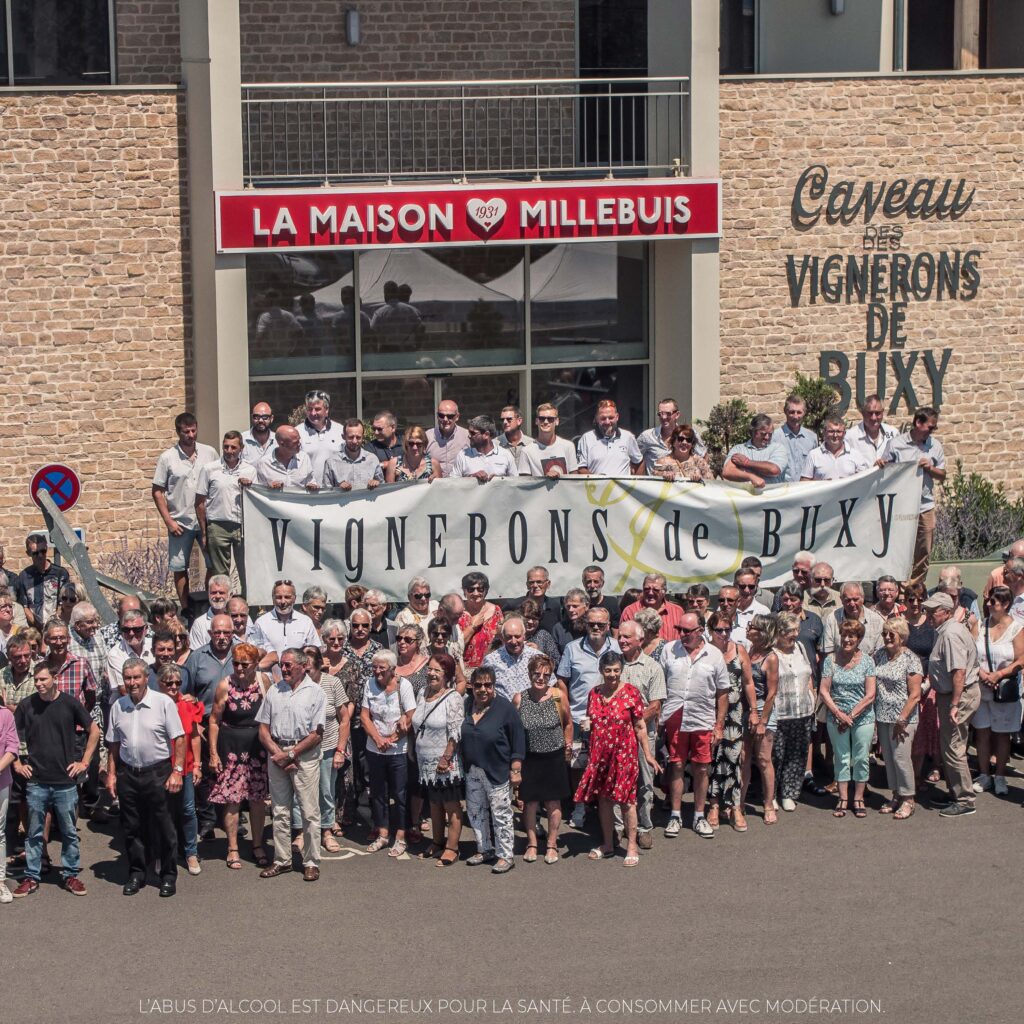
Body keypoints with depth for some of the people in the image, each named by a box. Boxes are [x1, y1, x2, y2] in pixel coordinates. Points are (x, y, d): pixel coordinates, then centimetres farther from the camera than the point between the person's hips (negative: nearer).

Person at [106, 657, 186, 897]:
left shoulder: (163, 702, -7)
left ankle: (169, 876, 11)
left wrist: (177, 771, -13)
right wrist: (111, 774, 9)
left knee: (163, 827, 1)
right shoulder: (118, 706, 6)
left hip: (158, 772, -4)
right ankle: (136, 874, 21)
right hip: (128, 773, 4)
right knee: (131, 828, 9)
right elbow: (113, 744, 14)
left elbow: (179, 739, -7)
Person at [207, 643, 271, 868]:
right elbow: (214, 720, -4)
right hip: (232, 747, -2)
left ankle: (258, 846, 23)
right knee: (232, 799, 1)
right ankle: (232, 849, 12)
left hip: (258, 746, 3)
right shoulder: (225, 685, -10)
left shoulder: (263, 680, -3)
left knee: (258, 799, 9)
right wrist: (213, 753, -6)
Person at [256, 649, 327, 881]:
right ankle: (282, 860, 16)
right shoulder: (273, 692, 11)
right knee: (280, 811, 9)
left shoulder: (316, 693, -2)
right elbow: (263, 729, 9)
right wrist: (277, 753, -6)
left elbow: (316, 734, -7)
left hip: (304, 756, -4)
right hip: (277, 753, 4)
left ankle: (311, 862, 4)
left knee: (309, 812, -3)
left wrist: (290, 754, -10)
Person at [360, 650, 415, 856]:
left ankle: (400, 838, 11)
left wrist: (390, 739, -13)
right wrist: (378, 739, -13)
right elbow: (365, 716, 1)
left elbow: (410, 719, -12)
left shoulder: (403, 685, -9)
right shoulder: (370, 685, 2)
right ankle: (383, 834, 24)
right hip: (374, 749, 4)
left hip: (398, 751, -4)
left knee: (399, 795, 2)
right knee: (378, 793, 11)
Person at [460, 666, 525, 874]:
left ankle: (505, 856, 9)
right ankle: (485, 850, 30)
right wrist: (463, 766, 13)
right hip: (472, 771, 6)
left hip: (497, 772, -6)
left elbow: (518, 740, -11)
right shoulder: (466, 705, 3)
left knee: (501, 814, 0)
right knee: (476, 812, 15)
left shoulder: (504, 708, -14)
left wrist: (515, 769, -13)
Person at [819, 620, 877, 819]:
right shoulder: (831, 660, -1)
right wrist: (839, 714, -12)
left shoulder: (867, 661, -3)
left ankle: (858, 799, 17)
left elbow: (870, 695, -6)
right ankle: (843, 799, 17)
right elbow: (824, 691, -3)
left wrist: (851, 716, -11)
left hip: (862, 718, -1)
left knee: (861, 758, 5)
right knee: (841, 758, 7)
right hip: (836, 718, 1)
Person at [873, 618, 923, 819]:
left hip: (902, 718, -6)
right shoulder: (880, 655, 8)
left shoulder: (910, 659, -10)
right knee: (888, 757, 11)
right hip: (882, 717, 6)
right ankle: (896, 795, 22)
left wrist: (902, 719, -17)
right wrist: (873, 715, 7)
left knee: (901, 757, -6)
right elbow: (874, 687, 15)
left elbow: (915, 695, -12)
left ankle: (908, 800, 4)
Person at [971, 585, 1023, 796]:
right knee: (982, 732, 6)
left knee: (1002, 734, 4)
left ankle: (1000, 777, 13)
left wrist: (998, 675, -17)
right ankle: (984, 775, 17)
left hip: (1005, 690, -3)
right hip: (980, 689, 3)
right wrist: (980, 672, -13)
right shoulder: (980, 625, 4)